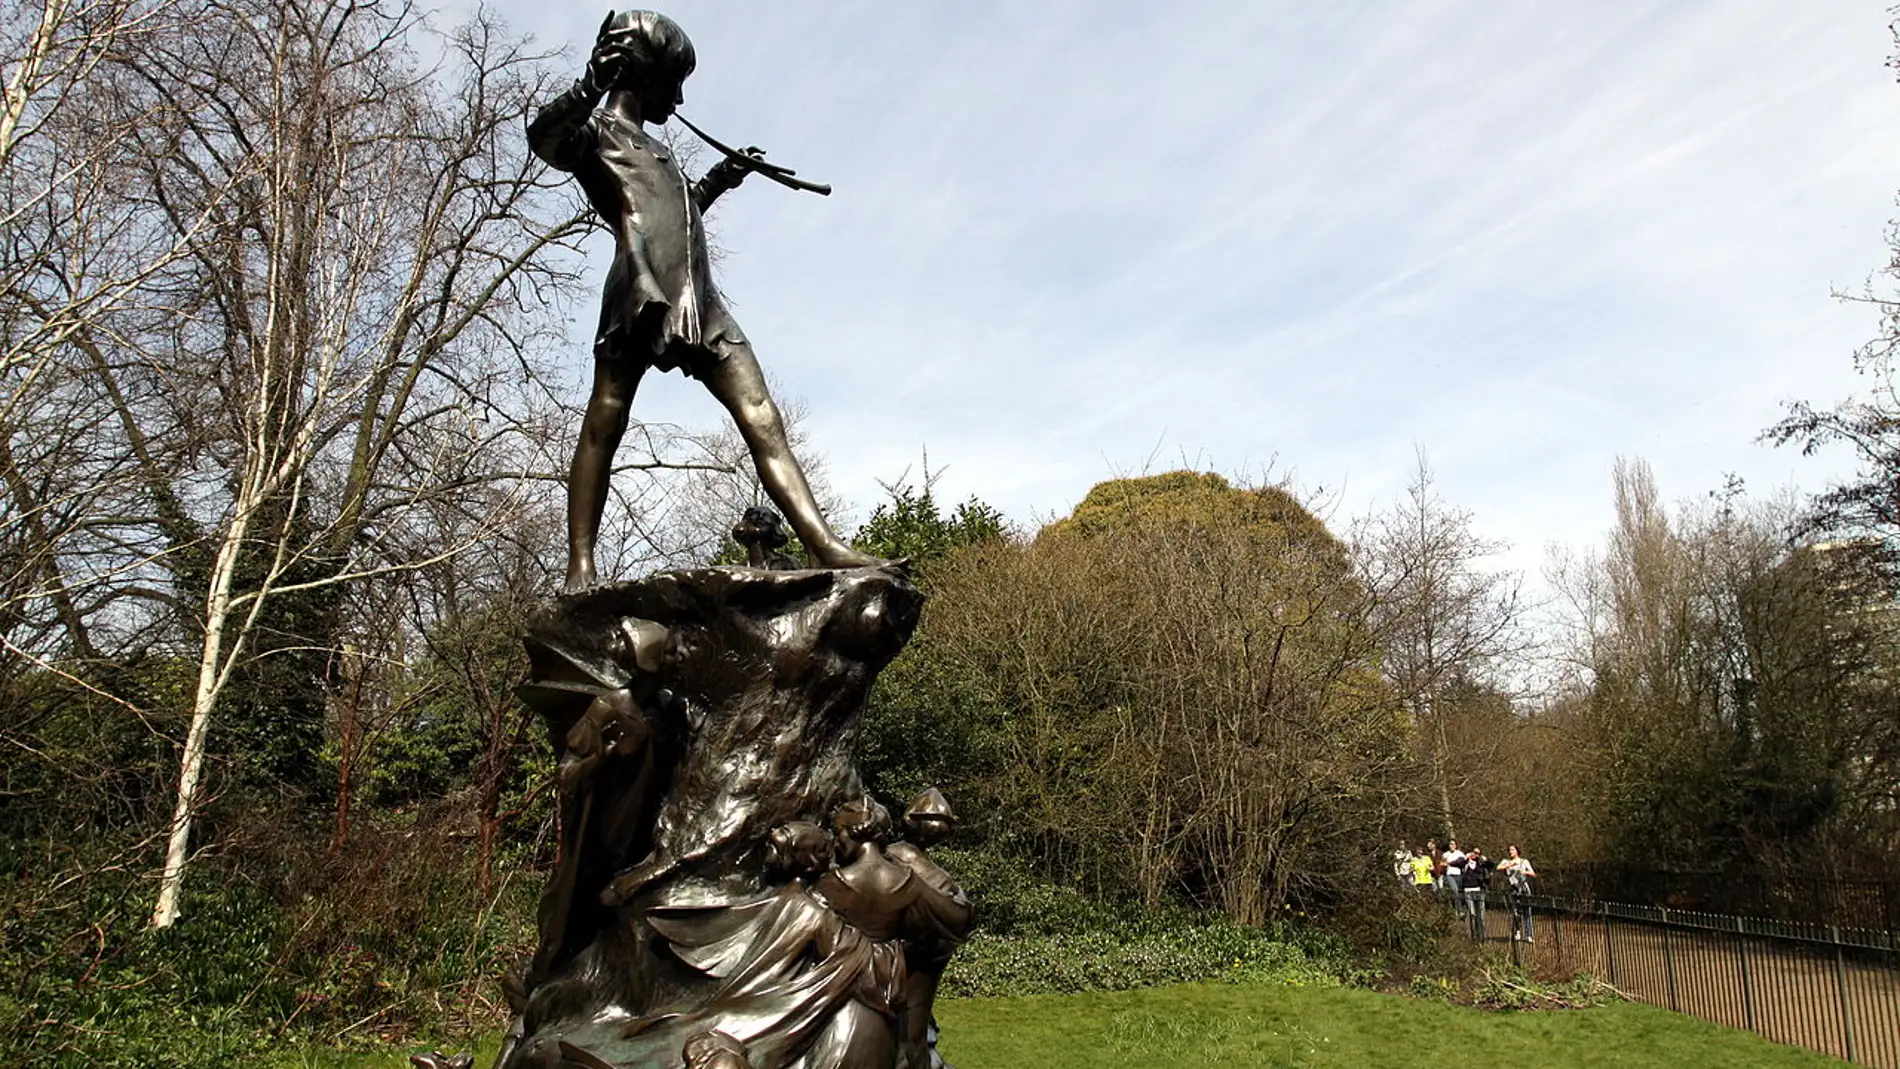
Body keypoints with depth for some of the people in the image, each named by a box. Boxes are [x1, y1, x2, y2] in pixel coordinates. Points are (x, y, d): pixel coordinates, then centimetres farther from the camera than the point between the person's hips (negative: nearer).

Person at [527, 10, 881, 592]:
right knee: (603, 428, -11)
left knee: (763, 421, -7)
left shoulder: (651, 147, 36)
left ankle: (829, 549, -16)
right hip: (642, 294, -7)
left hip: (701, 304, 8)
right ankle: (580, 567, -12)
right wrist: (590, 87, -26)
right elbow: (545, 139, -11)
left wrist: (717, 180, 44)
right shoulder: (597, 129, 12)